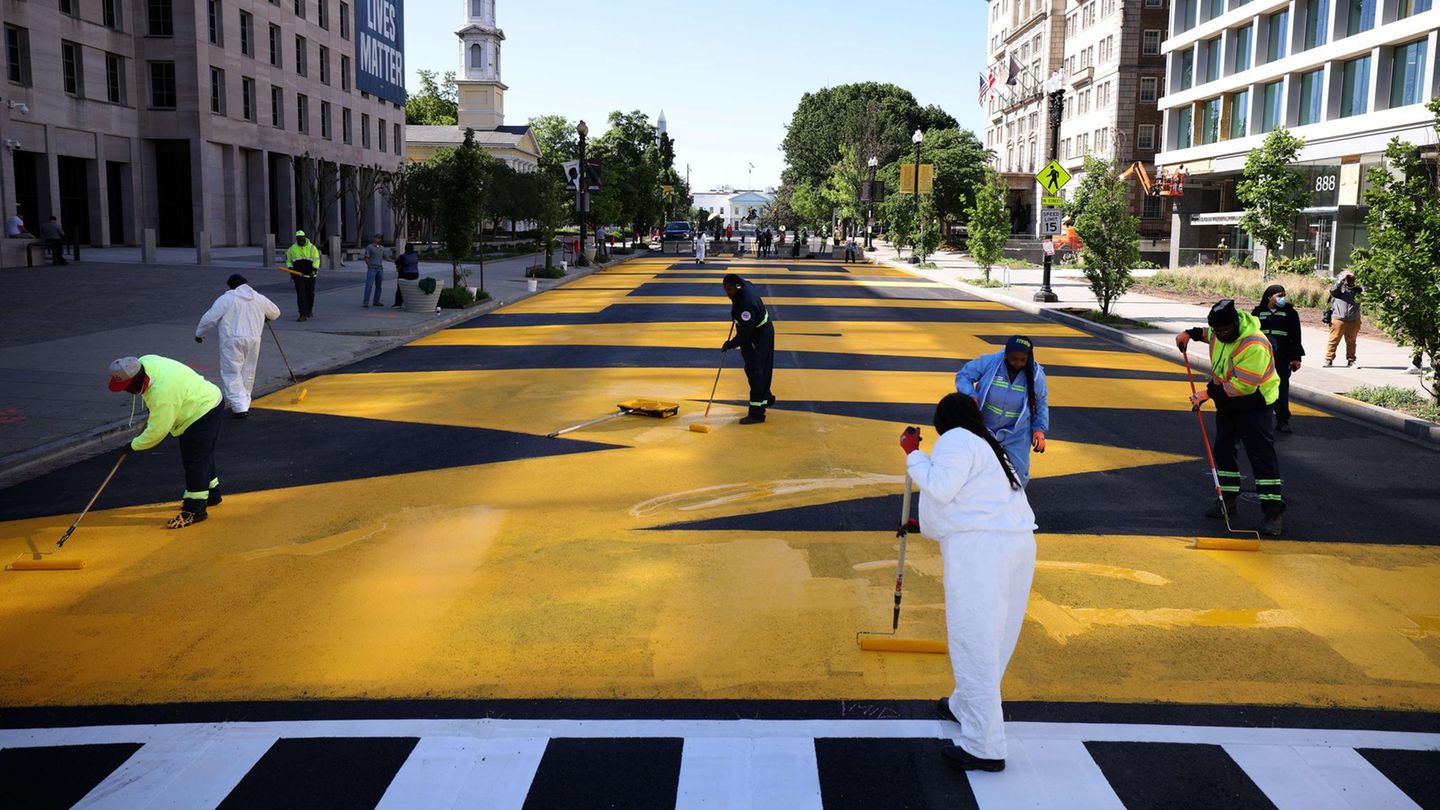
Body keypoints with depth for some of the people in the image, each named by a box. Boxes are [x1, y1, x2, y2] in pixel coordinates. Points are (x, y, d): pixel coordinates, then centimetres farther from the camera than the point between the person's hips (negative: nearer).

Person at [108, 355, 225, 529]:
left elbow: (157, 432, -27)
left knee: (194, 460, -9)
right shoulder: (143, 362, -11)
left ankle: (195, 509, -4)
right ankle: (211, 493, 37)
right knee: (202, 456, 21)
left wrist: (133, 446, -12)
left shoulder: (162, 395, -36)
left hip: (204, 411, -10)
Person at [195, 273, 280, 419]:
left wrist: (199, 333, 11)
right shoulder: (259, 299, 9)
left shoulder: (226, 299, -3)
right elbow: (275, 313, 23)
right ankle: (244, 403, 23)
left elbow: (209, 318, -4)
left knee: (232, 374, -2)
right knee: (248, 373, 16)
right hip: (253, 340, 4)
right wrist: (264, 317, 45)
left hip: (232, 341, -4)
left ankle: (240, 407, -12)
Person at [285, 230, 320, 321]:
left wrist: (314, 270, -17)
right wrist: (291, 269, 0)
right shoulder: (292, 249, 7)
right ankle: (303, 314, -12)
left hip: (310, 275, 0)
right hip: (298, 275, 0)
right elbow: (288, 260, 16)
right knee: (300, 295, -9)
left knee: (310, 294, 11)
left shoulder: (311, 247, 0)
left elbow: (316, 259, -4)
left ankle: (309, 310, 33)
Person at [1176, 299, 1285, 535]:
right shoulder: (1219, 333, -4)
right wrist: (1190, 334, 12)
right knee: (1222, 449, 13)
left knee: (1261, 456, -11)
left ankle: (1274, 511, -10)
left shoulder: (1254, 345, -30)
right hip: (1227, 403, 8)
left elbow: (1242, 385, -31)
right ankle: (1228, 500, 26)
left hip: (1253, 405, -8)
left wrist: (1209, 394, -27)